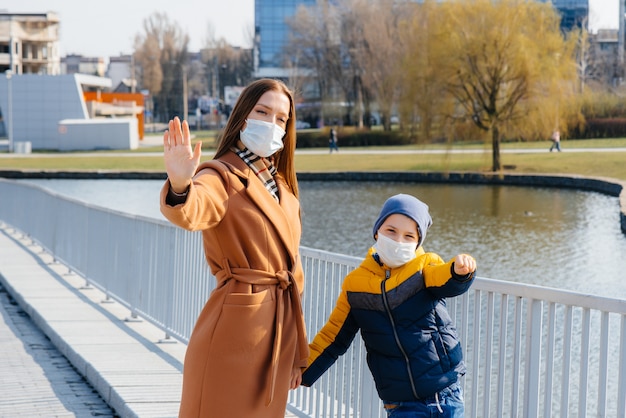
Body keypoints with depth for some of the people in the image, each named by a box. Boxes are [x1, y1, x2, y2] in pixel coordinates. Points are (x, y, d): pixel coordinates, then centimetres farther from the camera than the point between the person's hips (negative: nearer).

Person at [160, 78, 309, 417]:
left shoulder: (282, 185, 14)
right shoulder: (222, 176, -8)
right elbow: (191, 211, -33)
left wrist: (296, 355, 18)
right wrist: (180, 186, -56)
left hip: (279, 333, 7)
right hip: (235, 329, -7)